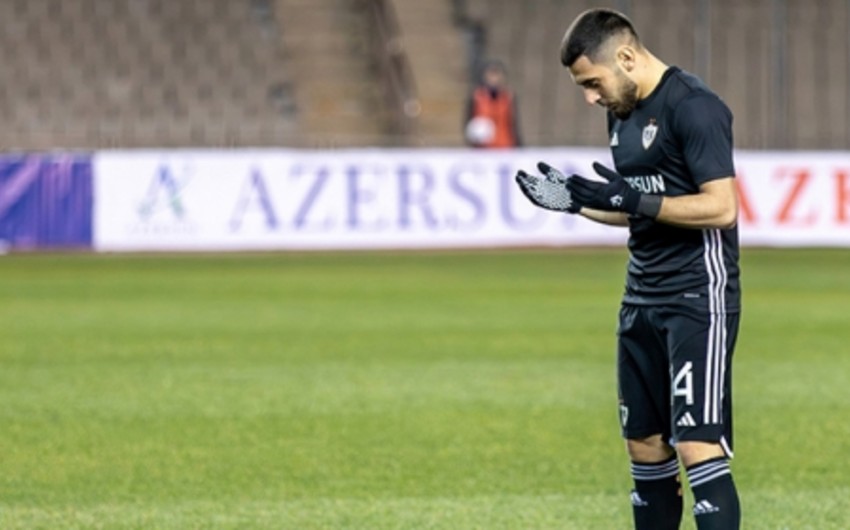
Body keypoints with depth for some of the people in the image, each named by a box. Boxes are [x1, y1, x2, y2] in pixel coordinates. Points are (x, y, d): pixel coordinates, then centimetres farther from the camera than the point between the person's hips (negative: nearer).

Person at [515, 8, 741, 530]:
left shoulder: (693, 106, -15)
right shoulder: (623, 112, 14)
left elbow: (720, 207, -21)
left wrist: (629, 199, -22)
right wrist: (574, 201, 7)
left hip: (699, 297, -9)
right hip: (643, 298, 9)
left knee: (698, 447, -15)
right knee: (645, 447, 11)